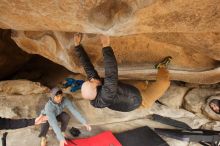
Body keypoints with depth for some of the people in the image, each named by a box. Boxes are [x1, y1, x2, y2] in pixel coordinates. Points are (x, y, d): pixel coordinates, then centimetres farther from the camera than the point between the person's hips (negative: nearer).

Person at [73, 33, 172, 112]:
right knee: (164, 81, -3)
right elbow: (111, 76, -55)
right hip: (142, 100, -7)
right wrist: (106, 46, -56)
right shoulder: (105, 96, -42)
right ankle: (162, 67, 26)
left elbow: (87, 66, -18)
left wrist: (77, 44, -21)